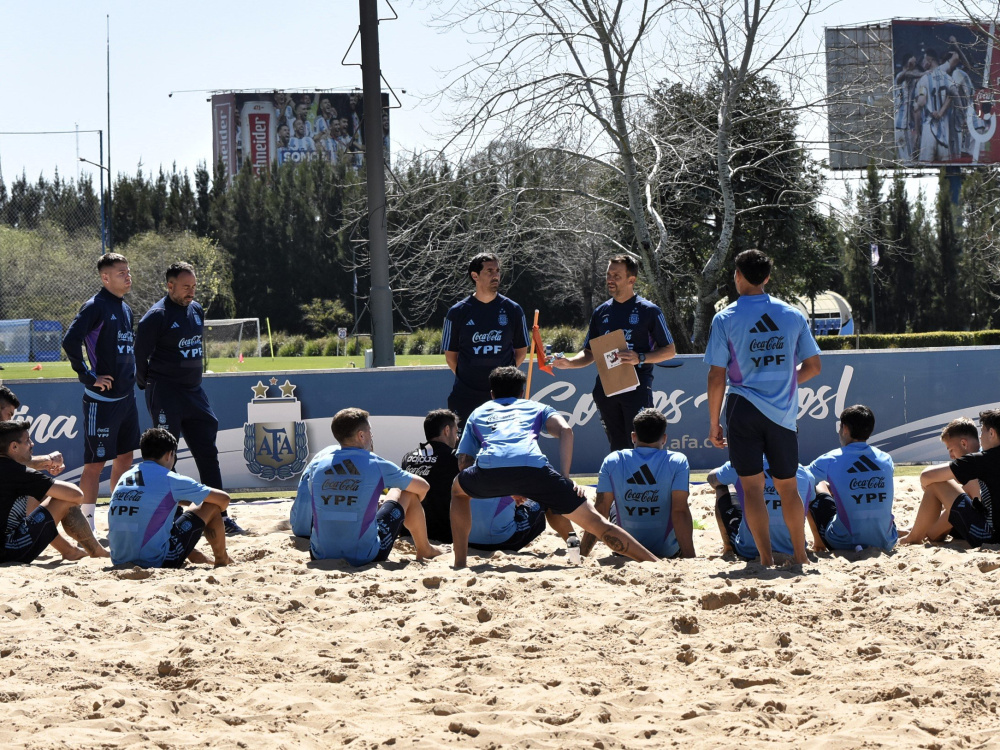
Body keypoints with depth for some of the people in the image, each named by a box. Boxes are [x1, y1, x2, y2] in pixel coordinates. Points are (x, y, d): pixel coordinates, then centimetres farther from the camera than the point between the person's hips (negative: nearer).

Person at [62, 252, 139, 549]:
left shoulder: (126, 309, 13)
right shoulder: (96, 306, -13)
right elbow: (70, 341, -24)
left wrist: (130, 375, 15)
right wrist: (88, 377, -20)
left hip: (126, 396, 8)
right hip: (102, 399, -8)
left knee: (124, 458, 13)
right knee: (96, 463, -5)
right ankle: (87, 527, -2)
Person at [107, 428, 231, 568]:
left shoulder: (124, 478, 12)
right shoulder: (170, 480, -5)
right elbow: (223, 499, 4)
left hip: (119, 561, 7)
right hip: (156, 561, -7)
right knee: (211, 507, 9)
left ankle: (196, 557, 45)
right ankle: (221, 561, 29)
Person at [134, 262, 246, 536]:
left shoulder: (196, 310, 11)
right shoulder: (157, 316, -12)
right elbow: (140, 353, -9)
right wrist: (146, 384, -1)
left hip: (194, 390, 7)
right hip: (165, 393, -7)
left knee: (207, 453, 6)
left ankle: (219, 515, 10)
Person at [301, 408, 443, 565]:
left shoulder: (319, 465, 4)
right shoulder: (377, 465, -5)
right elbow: (423, 488, 9)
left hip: (321, 556, 4)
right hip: (365, 557, -4)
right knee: (407, 493, 16)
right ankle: (424, 551, 39)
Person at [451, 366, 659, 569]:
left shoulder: (478, 413, 38)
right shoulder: (536, 407, 35)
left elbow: (464, 463, 32)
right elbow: (565, 430, 14)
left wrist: (507, 489, 38)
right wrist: (566, 477, 12)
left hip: (489, 468, 1)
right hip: (532, 466, -1)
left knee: (457, 490, 36)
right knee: (594, 521, 4)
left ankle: (460, 563, 27)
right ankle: (656, 565, -5)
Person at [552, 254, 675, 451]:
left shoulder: (648, 311, 1)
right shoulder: (601, 312, 15)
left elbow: (669, 351, 2)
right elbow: (590, 353, 20)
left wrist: (640, 358, -14)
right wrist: (569, 363, 0)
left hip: (636, 387, -5)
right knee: (617, 447, 7)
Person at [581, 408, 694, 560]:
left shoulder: (613, 461, -7)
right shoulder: (677, 461, -12)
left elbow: (600, 511, -9)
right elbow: (680, 511, -19)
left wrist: (582, 553, -5)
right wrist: (690, 558, -20)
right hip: (667, 551, -1)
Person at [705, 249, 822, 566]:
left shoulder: (725, 319, -4)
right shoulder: (793, 315, 4)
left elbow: (717, 377, -5)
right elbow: (813, 366, 9)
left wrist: (714, 422, 3)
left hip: (744, 409, -3)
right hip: (783, 412, 3)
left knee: (752, 485, 0)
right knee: (787, 486, 14)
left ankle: (766, 558, -4)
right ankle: (800, 555, 18)